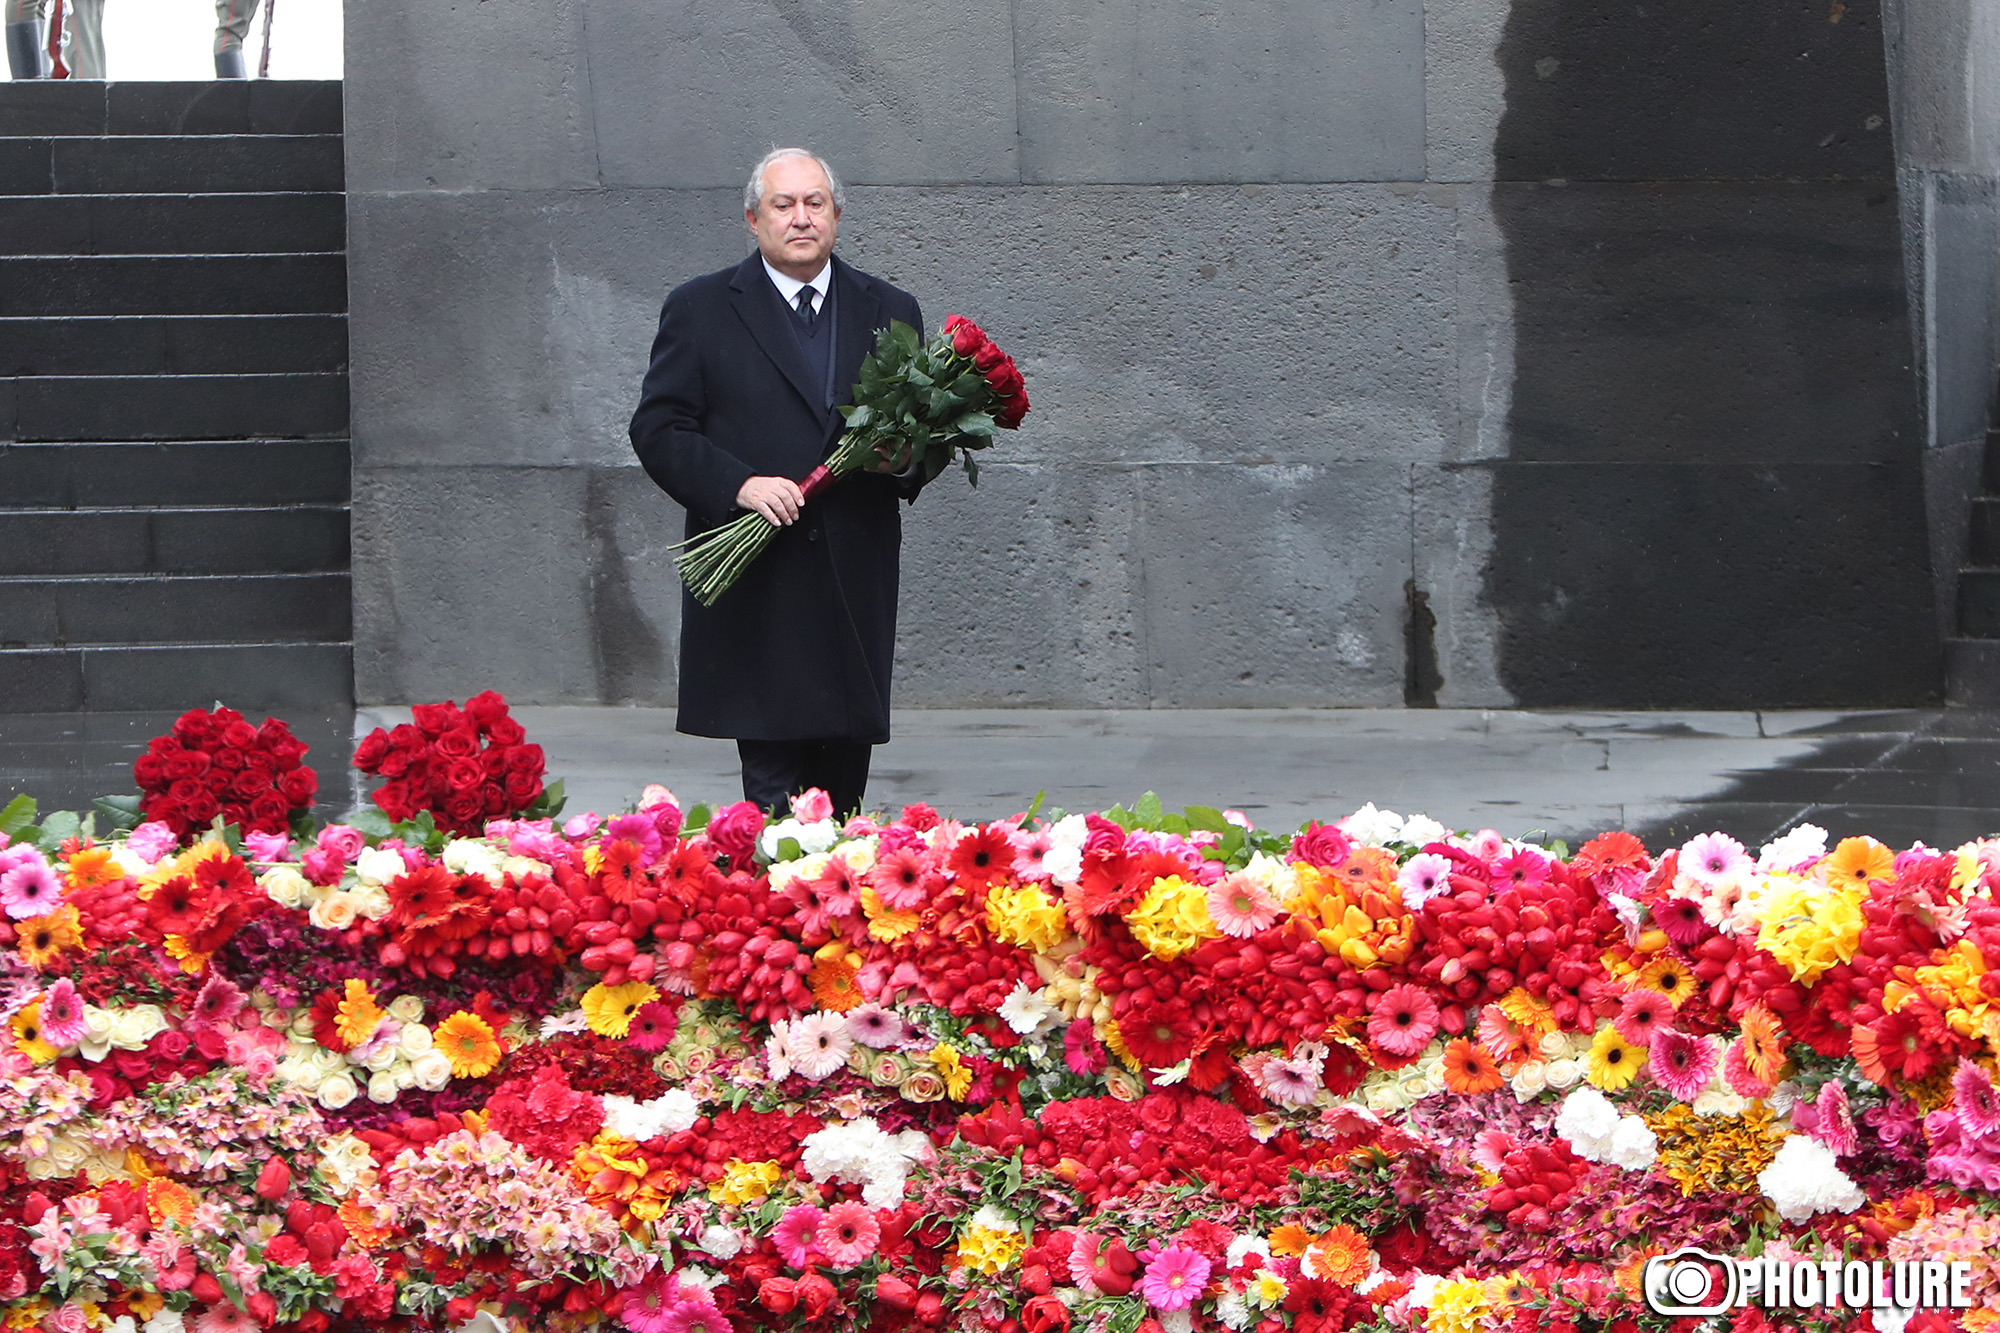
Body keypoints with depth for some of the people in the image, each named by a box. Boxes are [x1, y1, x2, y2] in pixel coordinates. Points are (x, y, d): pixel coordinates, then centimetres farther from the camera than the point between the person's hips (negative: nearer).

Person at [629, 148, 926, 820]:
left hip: (855, 582, 3)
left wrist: (906, 462, -6)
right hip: (754, 590, -3)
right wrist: (739, 484, -15)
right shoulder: (700, 310, 5)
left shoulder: (890, 312, 14)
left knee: (843, 783, 5)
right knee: (774, 784, -10)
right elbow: (658, 430, 1)